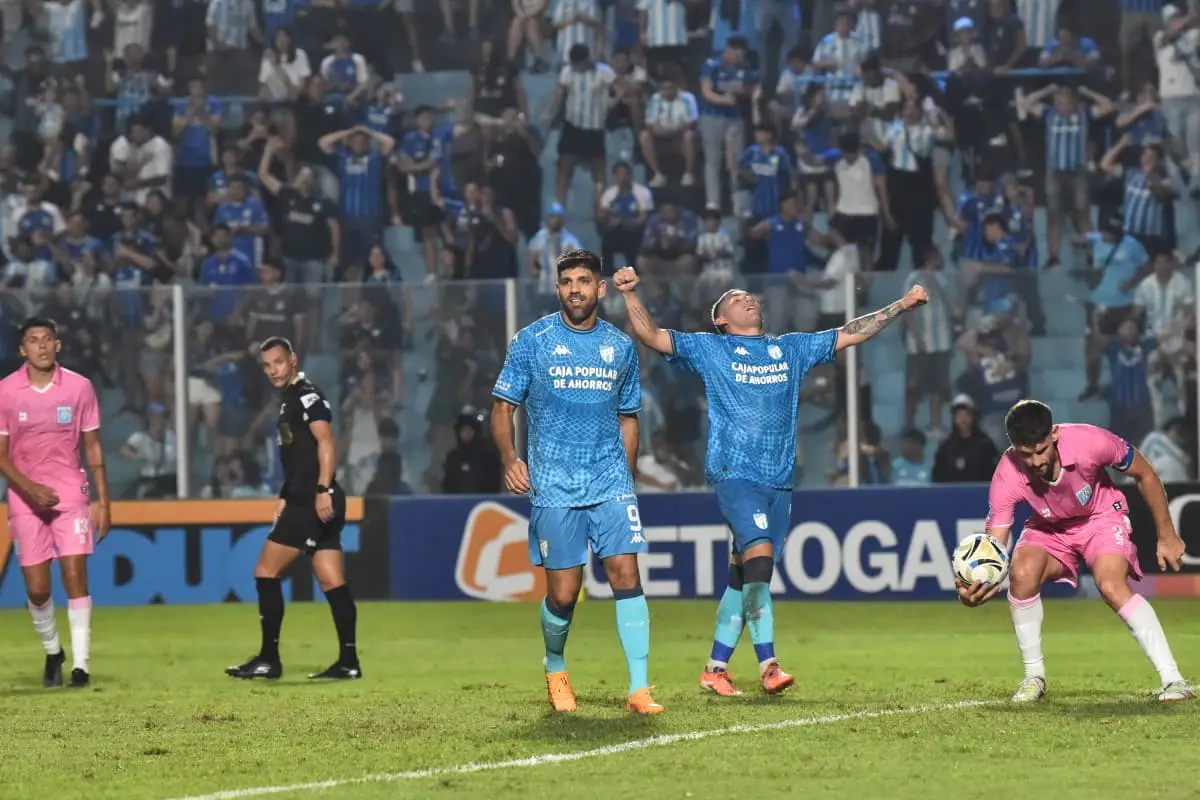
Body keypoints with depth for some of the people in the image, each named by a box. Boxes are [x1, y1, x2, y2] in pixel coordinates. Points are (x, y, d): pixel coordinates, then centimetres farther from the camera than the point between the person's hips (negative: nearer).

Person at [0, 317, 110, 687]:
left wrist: (103, 502, 3)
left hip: (71, 495, 0)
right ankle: (52, 652, 26)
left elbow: (93, 446, 6)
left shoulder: (79, 387, -1)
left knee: (75, 576, -11)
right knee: (37, 588, 0)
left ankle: (81, 663, -6)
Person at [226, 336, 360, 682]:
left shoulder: (306, 395, -9)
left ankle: (269, 659, -3)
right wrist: (285, 497, 25)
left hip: (314, 503, -10)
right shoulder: (291, 399, 21)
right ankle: (348, 662, 3)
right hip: (303, 502, 10)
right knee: (331, 581, 6)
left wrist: (323, 491, -28)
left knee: (266, 572, -5)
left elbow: (325, 441, -21)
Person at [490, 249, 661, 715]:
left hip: (611, 483, 2)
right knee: (563, 593, -1)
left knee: (626, 576, -11)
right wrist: (509, 459, -13)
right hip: (553, 486, -2)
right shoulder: (532, 341, 0)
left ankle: (639, 688, -11)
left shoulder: (620, 347, 9)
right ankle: (555, 669, 28)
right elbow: (503, 405, 2)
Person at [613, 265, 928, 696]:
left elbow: (849, 334, 25)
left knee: (744, 576, 6)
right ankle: (767, 664, -27)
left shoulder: (791, 348, 20)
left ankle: (715, 668, 15)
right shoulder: (709, 349, 8)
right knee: (759, 555, -22)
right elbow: (650, 335, 1)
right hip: (735, 474, -5)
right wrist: (630, 294, -15)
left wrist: (901, 306, 24)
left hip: (780, 481, 5)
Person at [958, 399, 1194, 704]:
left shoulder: (1089, 442, -33)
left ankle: (1172, 679, -25)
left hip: (1102, 517, -2)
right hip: (1048, 529, 2)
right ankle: (1034, 678, -8)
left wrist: (1166, 536, -7)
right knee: (1022, 572, -28)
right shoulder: (1006, 480, -31)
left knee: (1112, 585, -29)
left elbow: (1145, 475, -14)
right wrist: (973, 587, -50)